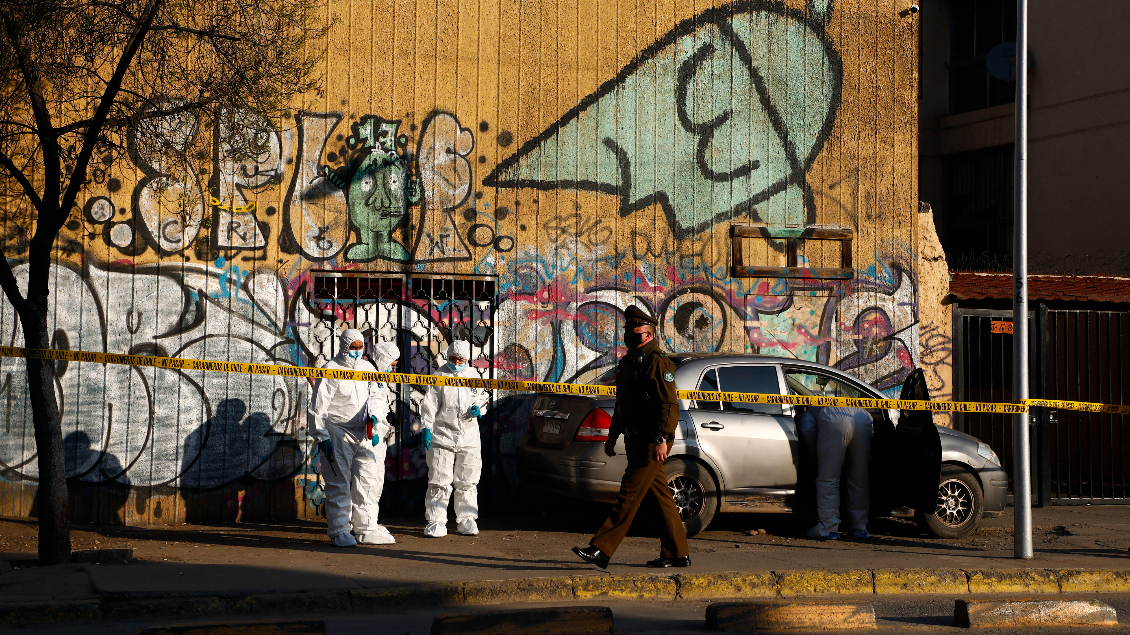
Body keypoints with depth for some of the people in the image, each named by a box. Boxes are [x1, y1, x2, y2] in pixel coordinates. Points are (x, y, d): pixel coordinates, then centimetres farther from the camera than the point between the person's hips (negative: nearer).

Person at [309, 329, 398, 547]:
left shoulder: (368, 369, 12)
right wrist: (322, 437, -11)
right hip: (337, 433, -6)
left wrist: (374, 415, -9)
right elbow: (318, 408, -6)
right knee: (339, 484, -3)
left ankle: (366, 528, 14)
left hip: (364, 434, 6)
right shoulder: (330, 371, -5)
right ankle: (339, 531, 2)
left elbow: (377, 396, 13)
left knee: (368, 481, 6)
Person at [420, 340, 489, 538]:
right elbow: (429, 404, -3)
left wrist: (479, 408, -3)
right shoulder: (439, 376, -2)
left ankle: (466, 520, 17)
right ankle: (435, 521, -1)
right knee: (439, 481, -5)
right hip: (442, 435, -3)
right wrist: (427, 429, -11)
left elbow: (483, 397, 20)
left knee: (467, 481, 8)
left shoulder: (473, 376, 8)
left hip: (469, 436, 3)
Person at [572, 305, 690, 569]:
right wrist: (612, 436, 26)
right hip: (636, 440, 10)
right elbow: (622, 405, 27)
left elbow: (669, 405, -19)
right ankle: (677, 553, 15)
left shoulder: (658, 363, -12)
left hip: (651, 442, -10)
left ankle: (601, 549, -14)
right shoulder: (627, 363, 18)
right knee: (660, 495, 11)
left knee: (629, 494, -10)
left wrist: (661, 439, -25)